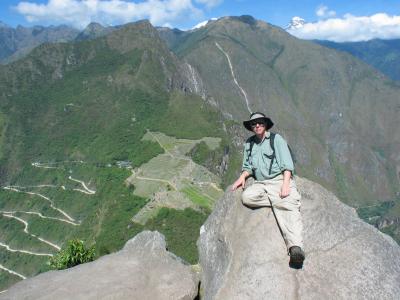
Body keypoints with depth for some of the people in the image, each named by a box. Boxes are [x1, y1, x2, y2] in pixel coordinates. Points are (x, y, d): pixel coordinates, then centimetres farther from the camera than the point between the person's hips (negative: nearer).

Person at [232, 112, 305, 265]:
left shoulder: (276, 139, 5)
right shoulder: (249, 143, 19)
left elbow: (287, 164, -3)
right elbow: (248, 166, 26)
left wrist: (285, 184, -17)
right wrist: (242, 176, 3)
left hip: (279, 180, -4)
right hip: (260, 183, 5)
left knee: (287, 207, -30)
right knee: (247, 197, -27)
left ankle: (295, 247, -44)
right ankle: (278, 201, -15)